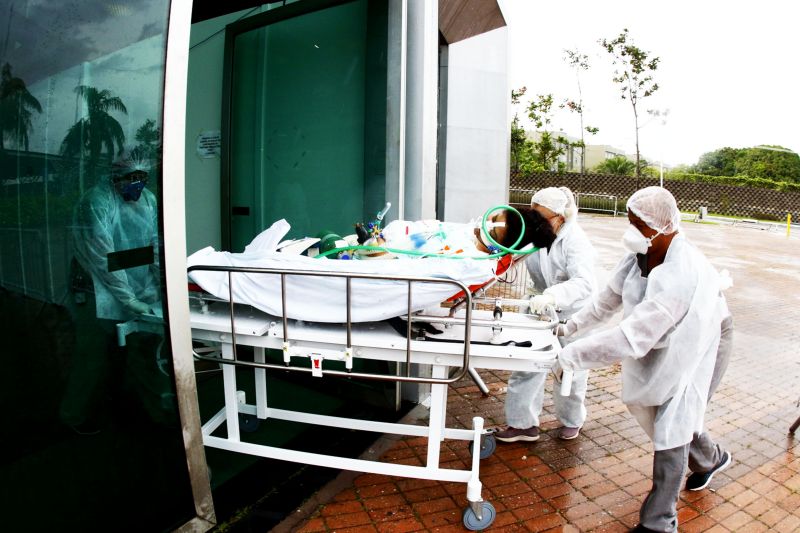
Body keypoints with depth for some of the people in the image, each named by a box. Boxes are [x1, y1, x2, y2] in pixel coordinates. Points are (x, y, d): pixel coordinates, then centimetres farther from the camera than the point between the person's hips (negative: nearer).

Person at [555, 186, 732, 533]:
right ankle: (710, 458, 51)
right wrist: (571, 326, 1)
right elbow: (610, 298, 1)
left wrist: (573, 354, -40)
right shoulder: (641, 254, -15)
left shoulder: (680, 276, -40)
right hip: (664, 343, 8)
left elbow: (633, 337, -44)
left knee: (670, 426, -5)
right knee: (645, 404, 20)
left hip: (700, 345, -8)